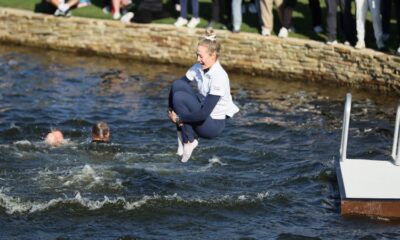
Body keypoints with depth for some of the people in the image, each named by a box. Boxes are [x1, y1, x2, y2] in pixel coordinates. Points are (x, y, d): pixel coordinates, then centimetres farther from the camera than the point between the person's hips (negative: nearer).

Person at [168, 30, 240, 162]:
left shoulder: (219, 77, -25)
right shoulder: (198, 68, -2)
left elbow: (204, 114, -29)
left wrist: (178, 118, -21)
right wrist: (170, 110, -10)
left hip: (214, 124, -8)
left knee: (179, 97, -23)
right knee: (178, 85, -10)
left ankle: (189, 141, -10)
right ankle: (181, 136, -7)